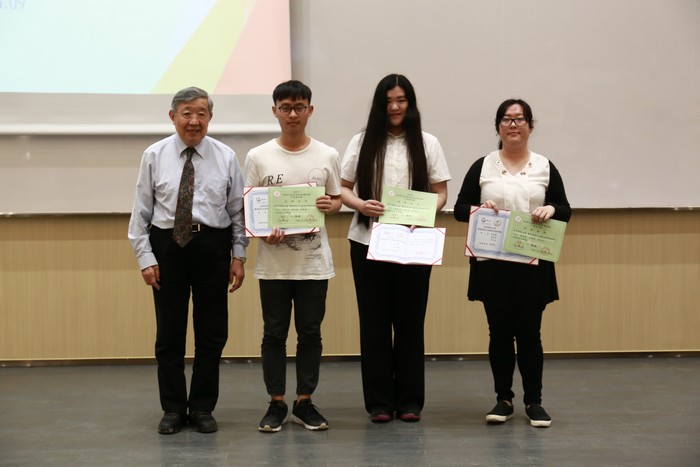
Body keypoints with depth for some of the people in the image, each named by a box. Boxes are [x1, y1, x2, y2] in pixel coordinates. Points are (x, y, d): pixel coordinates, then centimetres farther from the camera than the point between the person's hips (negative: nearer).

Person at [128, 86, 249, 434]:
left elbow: (238, 210, 4)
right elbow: (141, 211, 2)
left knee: (212, 332, 5)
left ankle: (203, 408, 19)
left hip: (212, 247, 1)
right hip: (167, 246, 0)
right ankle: (173, 409, 18)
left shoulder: (226, 157, 2)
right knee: (169, 332, 6)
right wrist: (145, 257, -4)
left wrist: (239, 256, -1)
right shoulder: (154, 156, 1)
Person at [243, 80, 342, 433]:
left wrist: (330, 206, -12)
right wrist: (264, 232, -16)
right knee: (274, 333, 6)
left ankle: (304, 402, 19)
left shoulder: (327, 156, 3)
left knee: (310, 332, 7)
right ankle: (276, 403, 17)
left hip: (314, 260, 1)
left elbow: (337, 200, 12)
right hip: (273, 261, -1)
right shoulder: (258, 157, 0)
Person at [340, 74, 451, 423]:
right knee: (374, 322, 3)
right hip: (368, 242, 0)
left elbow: (440, 192, 6)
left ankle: (410, 401, 14)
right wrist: (360, 204, -15)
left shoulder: (427, 143, 7)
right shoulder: (362, 142, 6)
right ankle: (379, 401, 12)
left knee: (410, 321, 4)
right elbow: (342, 188, 6)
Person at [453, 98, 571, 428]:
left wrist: (551, 210, -14)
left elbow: (565, 211, 8)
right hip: (492, 264, 0)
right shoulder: (482, 167, 6)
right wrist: (477, 210, -16)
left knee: (529, 332, 3)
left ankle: (534, 401, 15)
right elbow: (460, 208, 6)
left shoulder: (545, 168, 7)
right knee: (499, 332, 6)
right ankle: (503, 399, 18)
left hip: (533, 264, 0)